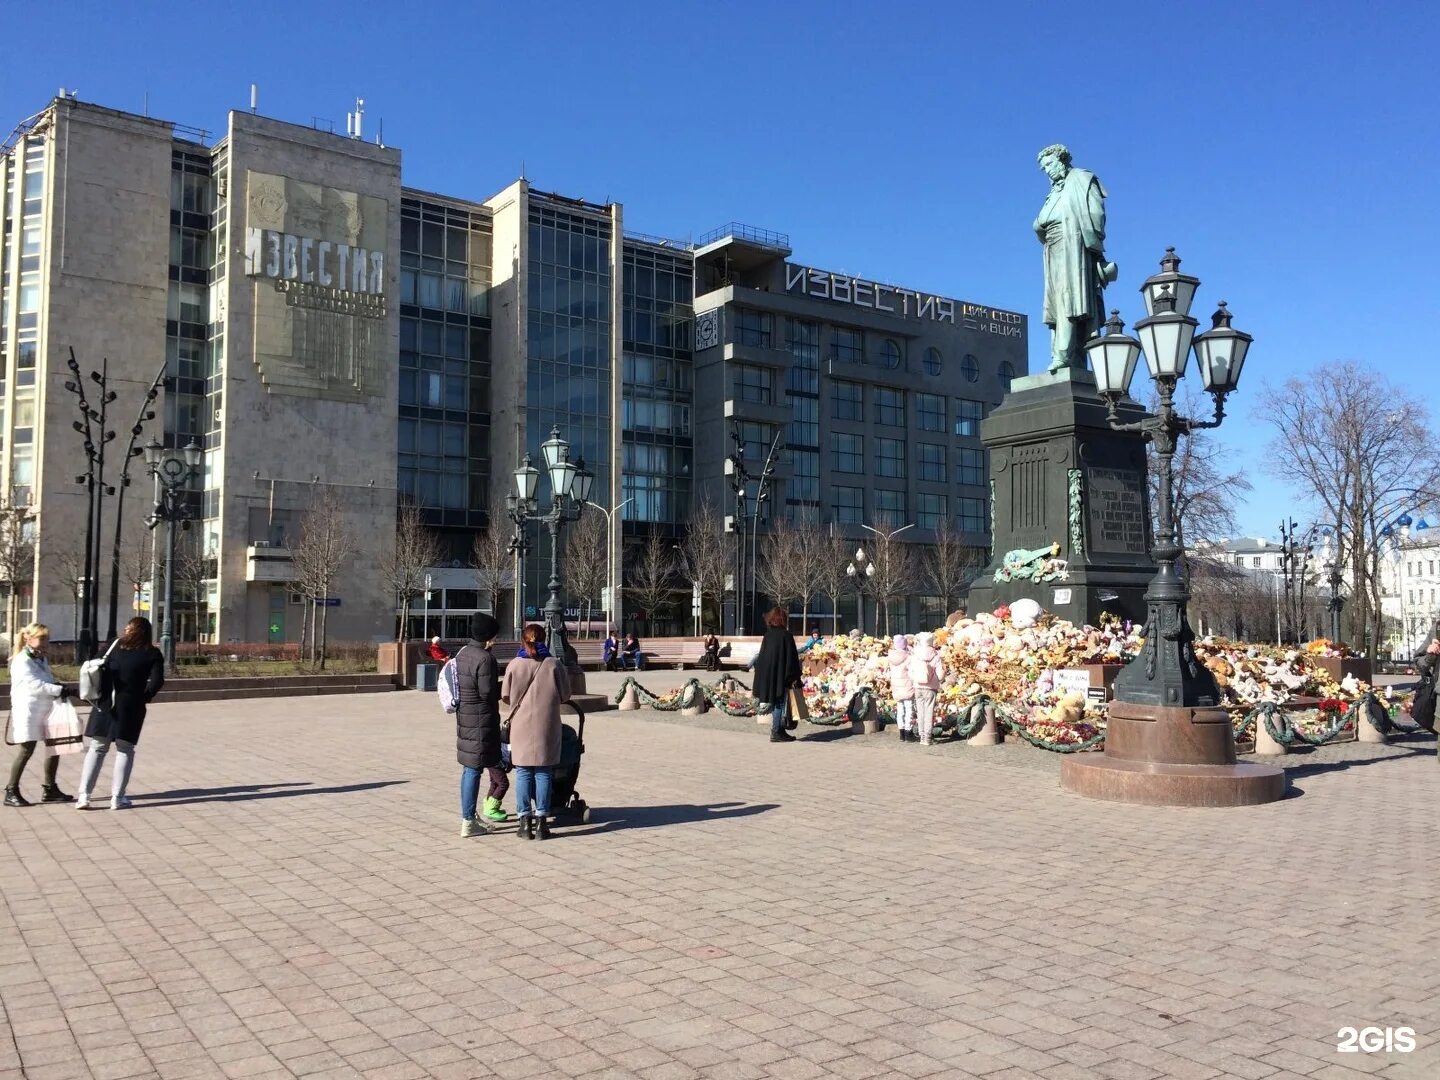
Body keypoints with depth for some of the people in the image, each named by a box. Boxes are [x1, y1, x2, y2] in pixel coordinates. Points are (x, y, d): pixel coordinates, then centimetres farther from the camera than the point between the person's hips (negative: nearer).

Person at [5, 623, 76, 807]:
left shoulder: (43, 659, 16)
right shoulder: (22, 661, -12)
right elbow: (35, 685, -22)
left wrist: (58, 686, 0)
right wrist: (59, 690, -26)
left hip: (47, 709, 8)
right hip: (28, 710, -8)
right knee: (26, 749, -4)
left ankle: (49, 789, 18)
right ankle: (11, 792, 7)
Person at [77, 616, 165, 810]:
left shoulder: (117, 645, 7)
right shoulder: (152, 654, -1)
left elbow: (100, 669, 4)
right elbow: (157, 680, -12)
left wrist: (100, 694, 10)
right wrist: (145, 697, 3)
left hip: (106, 704, 2)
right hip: (131, 706, -2)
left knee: (97, 748, 11)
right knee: (125, 750, 7)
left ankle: (83, 796, 6)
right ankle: (117, 798, 4)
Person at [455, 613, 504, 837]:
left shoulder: (462, 653, 8)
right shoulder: (485, 659, -20)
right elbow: (488, 692, -20)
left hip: (464, 716, 9)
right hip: (481, 719, -9)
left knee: (468, 767, 17)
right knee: (475, 769, -3)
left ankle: (468, 815, 28)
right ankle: (468, 822, 2)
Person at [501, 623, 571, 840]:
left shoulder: (514, 665, -4)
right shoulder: (554, 665, -6)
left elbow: (505, 696, 2)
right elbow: (565, 696, -1)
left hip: (521, 727, 1)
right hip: (547, 727, 0)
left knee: (523, 773, 8)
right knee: (543, 774, 7)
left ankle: (525, 822, 8)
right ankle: (541, 822, 9)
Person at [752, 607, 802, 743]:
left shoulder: (767, 636, 6)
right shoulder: (785, 635, -12)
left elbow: (761, 657, 11)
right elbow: (791, 657, -13)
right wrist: (794, 677, -8)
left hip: (768, 676, 7)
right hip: (781, 676, -7)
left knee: (776, 703, 15)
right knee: (780, 703, -1)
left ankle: (778, 731, 21)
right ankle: (776, 732, -1)